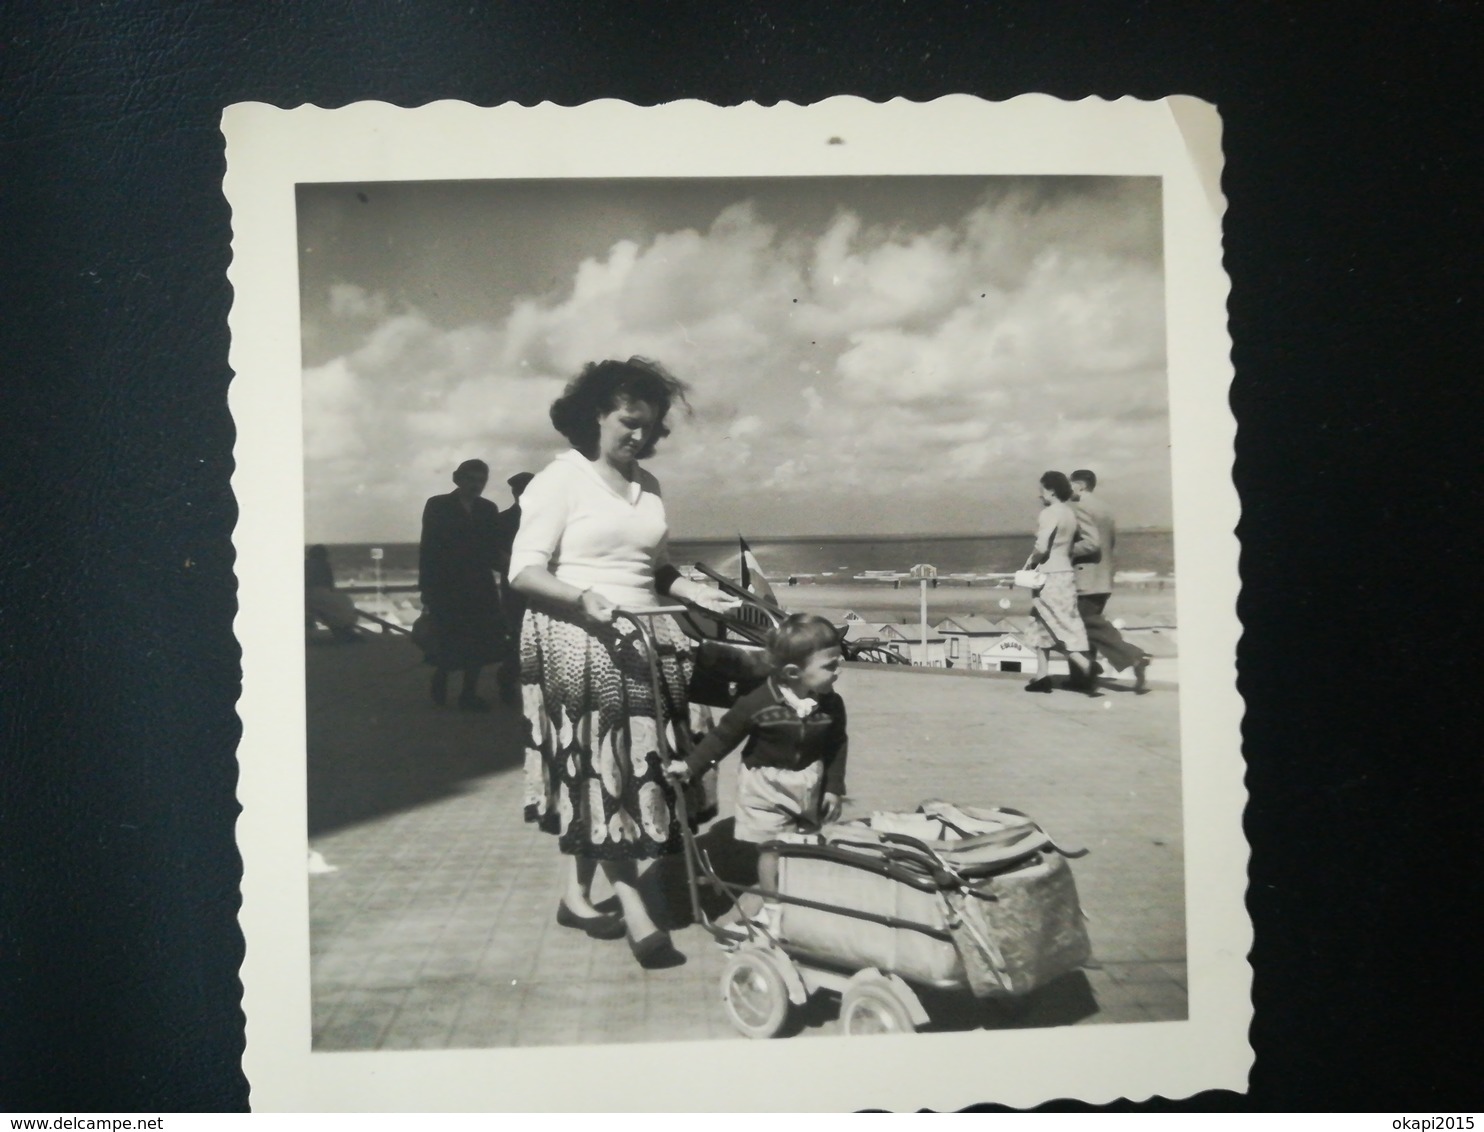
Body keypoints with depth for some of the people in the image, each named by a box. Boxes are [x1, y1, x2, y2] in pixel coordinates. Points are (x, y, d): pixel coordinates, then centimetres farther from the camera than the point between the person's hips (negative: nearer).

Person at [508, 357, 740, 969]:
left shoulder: (647, 485, 14)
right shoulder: (560, 480, -6)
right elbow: (524, 572, -11)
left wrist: (695, 592, 3)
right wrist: (584, 598, -27)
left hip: (641, 641, 7)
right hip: (579, 642, -6)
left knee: (621, 773, 8)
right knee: (602, 774, -5)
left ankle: (577, 893, 23)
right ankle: (635, 914, -1)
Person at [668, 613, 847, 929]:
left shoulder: (831, 704, -13)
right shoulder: (759, 703, -26)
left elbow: (837, 746, 2)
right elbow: (724, 736, -14)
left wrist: (834, 787, 2)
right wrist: (691, 766, -14)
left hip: (810, 782, 4)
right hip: (766, 783, -4)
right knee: (771, 846, 5)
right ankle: (772, 906, 23)